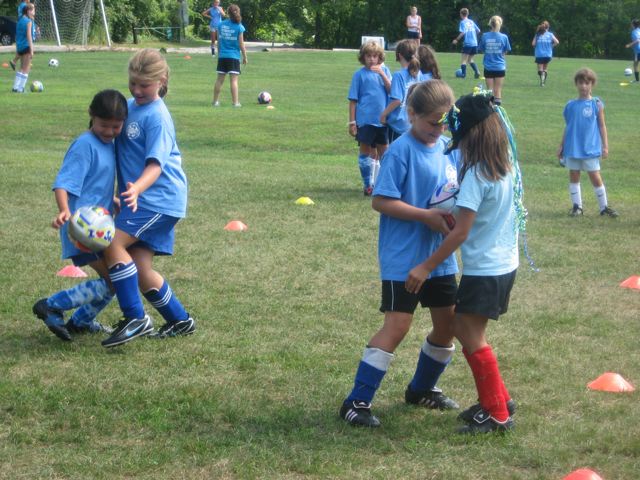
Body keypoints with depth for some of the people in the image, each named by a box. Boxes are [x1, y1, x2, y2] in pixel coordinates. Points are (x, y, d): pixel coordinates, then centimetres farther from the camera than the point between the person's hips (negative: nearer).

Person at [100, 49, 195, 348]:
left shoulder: (157, 117, -15)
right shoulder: (129, 105, 11)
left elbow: (155, 164, -23)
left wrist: (136, 189, -42)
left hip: (159, 197, -9)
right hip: (140, 199, 9)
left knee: (112, 243, -20)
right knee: (140, 269, 6)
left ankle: (135, 318, -15)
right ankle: (180, 321, 21)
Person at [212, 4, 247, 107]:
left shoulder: (221, 25, 2)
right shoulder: (239, 27, -8)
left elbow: (219, 41, 8)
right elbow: (241, 44, -6)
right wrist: (245, 57, 4)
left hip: (222, 56, 3)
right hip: (234, 56, -3)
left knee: (220, 79, 9)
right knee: (234, 80, -3)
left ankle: (215, 101, 15)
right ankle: (235, 102, -5)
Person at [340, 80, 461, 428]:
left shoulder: (447, 147, 6)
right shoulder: (401, 151, -15)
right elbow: (381, 201, -17)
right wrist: (427, 216, -23)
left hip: (440, 256, 7)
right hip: (403, 258, -7)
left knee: (448, 321, 12)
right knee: (397, 325, -10)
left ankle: (422, 389, 34)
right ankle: (357, 402, -3)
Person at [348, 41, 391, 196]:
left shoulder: (384, 70, 6)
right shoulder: (360, 74, -2)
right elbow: (353, 100, 0)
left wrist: (382, 74, -17)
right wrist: (352, 122, -2)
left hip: (382, 119, 3)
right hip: (365, 119, -3)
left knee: (383, 151, 9)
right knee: (366, 151, 3)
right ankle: (368, 185, 12)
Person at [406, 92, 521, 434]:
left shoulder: (477, 175, -21)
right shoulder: (508, 165, 4)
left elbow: (461, 232, -21)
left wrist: (426, 268, -16)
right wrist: (455, 214, 8)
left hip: (483, 270, -9)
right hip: (506, 264, 9)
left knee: (472, 338, 0)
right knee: (464, 329, 18)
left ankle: (498, 414, 6)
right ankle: (497, 397, 24)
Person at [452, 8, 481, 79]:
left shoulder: (463, 22, -6)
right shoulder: (471, 21, 13)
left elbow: (463, 32, -17)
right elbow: (478, 30, 17)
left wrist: (457, 39, -10)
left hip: (467, 43, -6)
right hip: (474, 43, 6)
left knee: (464, 59, 1)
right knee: (470, 59, 18)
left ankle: (463, 74, -7)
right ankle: (477, 71, 4)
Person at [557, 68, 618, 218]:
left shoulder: (597, 104, -3)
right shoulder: (571, 105, 4)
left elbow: (602, 126, 1)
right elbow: (567, 127, 12)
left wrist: (605, 146, -2)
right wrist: (561, 146, 12)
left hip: (590, 148, -3)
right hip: (572, 149, 3)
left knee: (595, 177, 0)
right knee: (574, 177, 8)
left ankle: (604, 207, 12)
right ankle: (576, 206, 18)